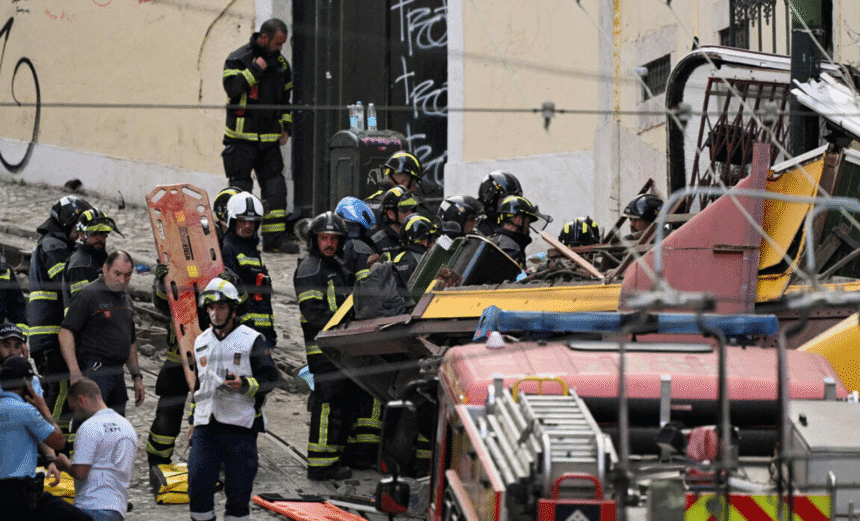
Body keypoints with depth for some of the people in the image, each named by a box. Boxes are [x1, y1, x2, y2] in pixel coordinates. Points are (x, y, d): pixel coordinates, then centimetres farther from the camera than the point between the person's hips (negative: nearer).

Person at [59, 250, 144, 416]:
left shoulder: (126, 300, 19)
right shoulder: (88, 295, -8)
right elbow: (66, 334, -14)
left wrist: (136, 377, 23)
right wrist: (75, 373, -22)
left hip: (117, 375, 8)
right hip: (93, 371, -8)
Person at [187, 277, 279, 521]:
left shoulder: (252, 340, 0)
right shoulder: (202, 342, 16)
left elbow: (270, 378, -2)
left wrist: (245, 385, -19)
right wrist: (193, 420, 23)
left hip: (240, 425, -4)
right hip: (205, 425, 4)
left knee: (238, 487, -1)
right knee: (198, 483, -1)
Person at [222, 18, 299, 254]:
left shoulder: (280, 63, 14)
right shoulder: (238, 58, -5)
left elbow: (285, 97, 24)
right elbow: (232, 86, -21)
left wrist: (286, 126, 15)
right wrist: (255, 70, -20)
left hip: (269, 138, 6)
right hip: (242, 136, -5)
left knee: (275, 187, 0)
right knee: (240, 189, -4)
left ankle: (275, 237, 3)